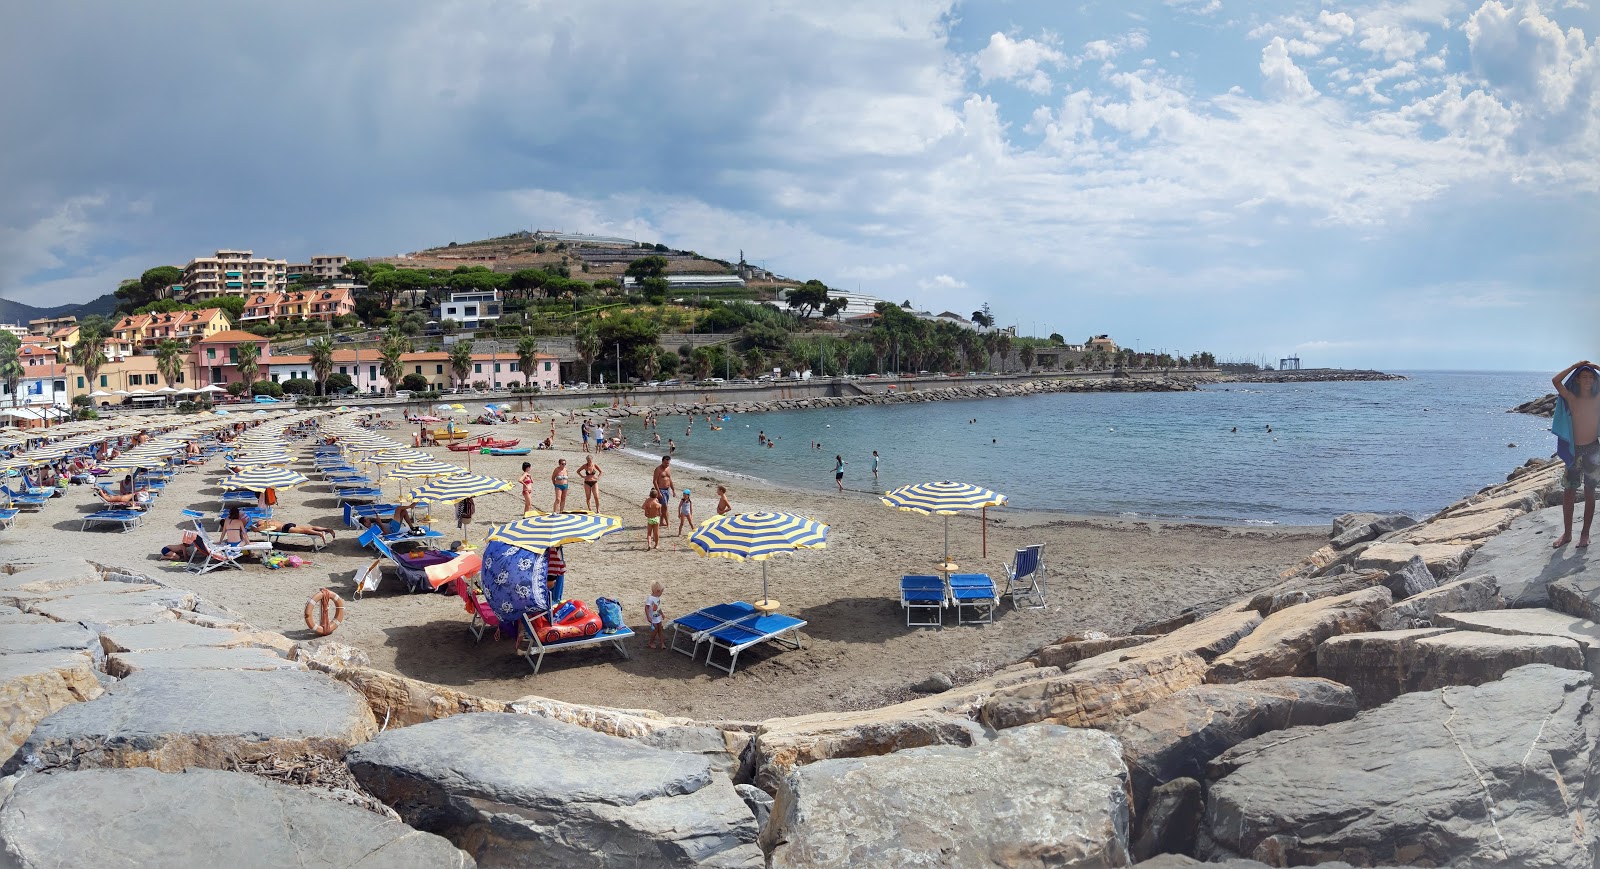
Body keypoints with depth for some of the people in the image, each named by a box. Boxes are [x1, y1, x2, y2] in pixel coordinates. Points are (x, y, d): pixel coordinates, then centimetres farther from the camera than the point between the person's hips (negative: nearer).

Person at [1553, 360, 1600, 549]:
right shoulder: (1571, 398, 1)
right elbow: (1555, 380, -12)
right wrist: (1575, 366, -6)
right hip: (1574, 450, 1)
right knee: (1568, 492, 3)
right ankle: (1567, 533, 13)